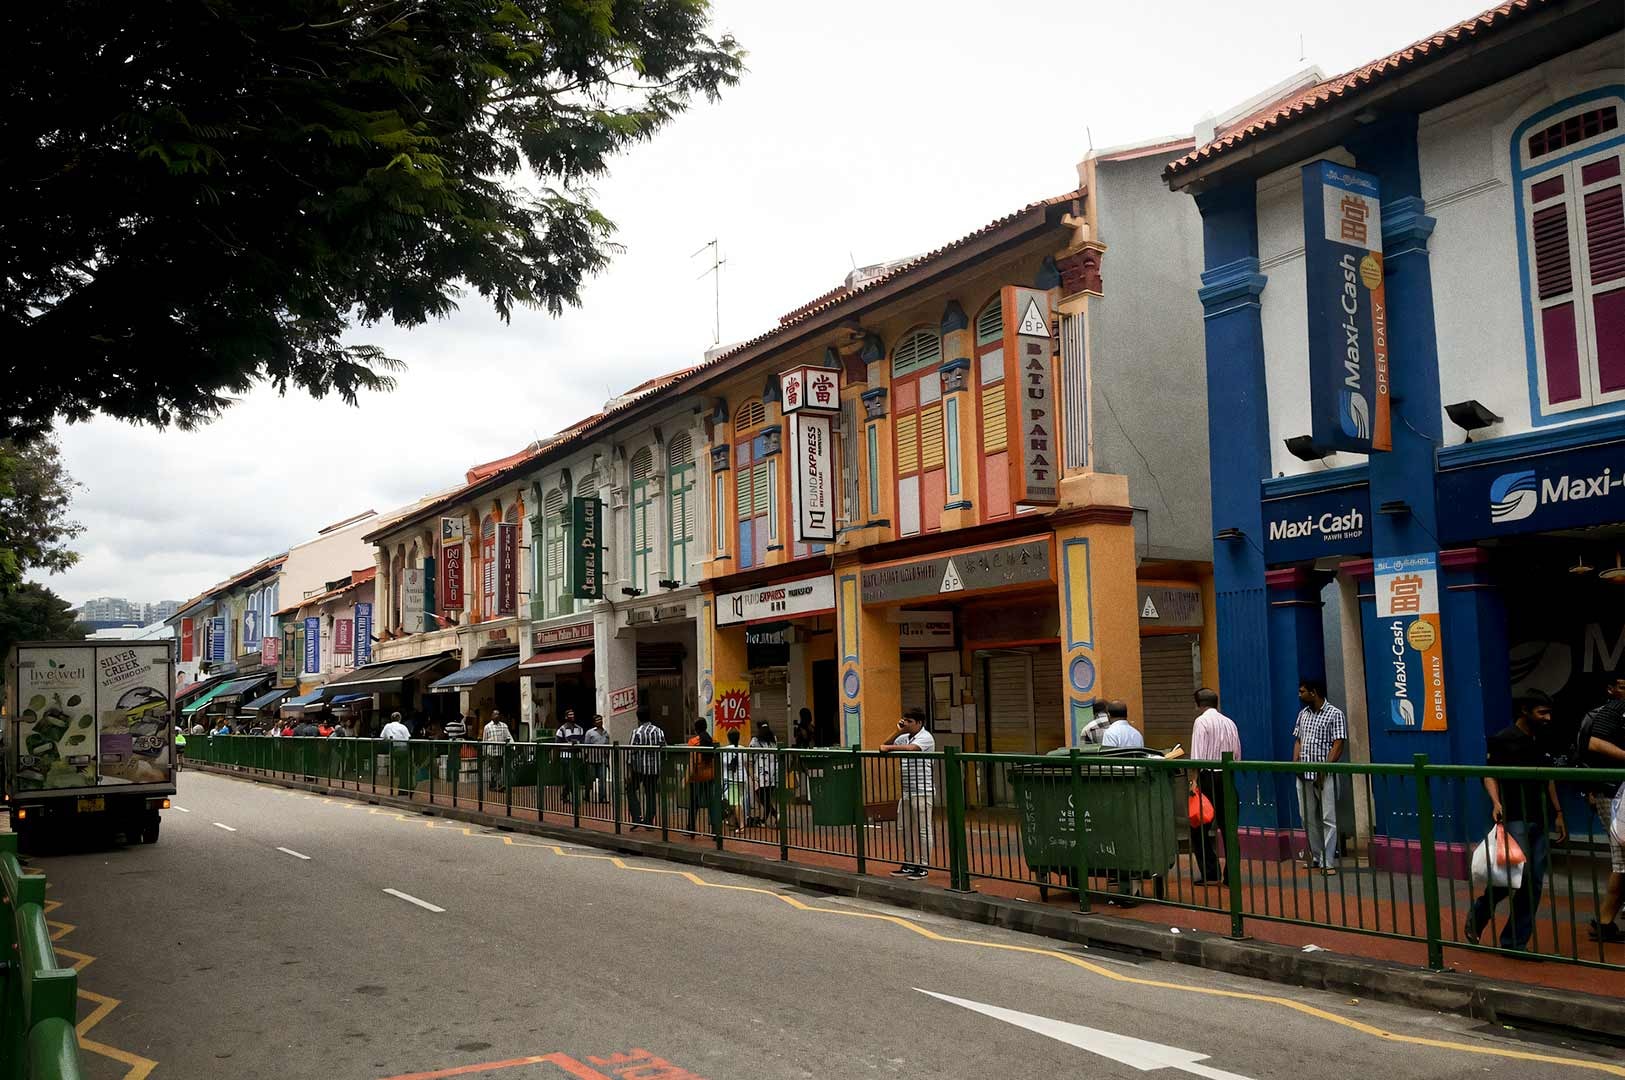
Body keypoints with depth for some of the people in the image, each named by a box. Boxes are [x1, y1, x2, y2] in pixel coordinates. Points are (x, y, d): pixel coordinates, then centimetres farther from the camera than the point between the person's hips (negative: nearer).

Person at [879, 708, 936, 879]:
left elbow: (911, 748, -28)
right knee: (906, 829, 12)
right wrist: (898, 731, 1)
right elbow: (884, 747, 10)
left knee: (922, 829, -2)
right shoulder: (904, 737, 13)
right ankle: (909, 864, 21)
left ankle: (923, 866, 3)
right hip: (906, 791, 8)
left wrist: (889, 748, -25)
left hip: (922, 791, -8)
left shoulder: (925, 738, -10)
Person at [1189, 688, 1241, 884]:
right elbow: (1237, 754, 12)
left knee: (1199, 827, 1)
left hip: (1208, 776, -6)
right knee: (1227, 826, 10)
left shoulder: (1202, 721, -8)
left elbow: (1198, 754, -15)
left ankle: (1210, 874, -2)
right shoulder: (1229, 722, 10)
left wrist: (1194, 780, -16)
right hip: (1227, 776, 6)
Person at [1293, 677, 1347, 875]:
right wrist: (1295, 763, 1)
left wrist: (1324, 769, -18)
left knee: (1328, 819, -4)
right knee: (1308, 818, 10)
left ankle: (1328, 862, -3)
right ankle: (1316, 857, 22)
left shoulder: (1335, 714, -7)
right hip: (1304, 775, 7)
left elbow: (1338, 746, -11)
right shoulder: (1303, 714, 13)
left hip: (1325, 775, -6)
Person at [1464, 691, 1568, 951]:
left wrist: (1558, 813, 18)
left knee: (1535, 881, 3)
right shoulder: (1503, 740, -6)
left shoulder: (1542, 742, 16)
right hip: (1513, 818, -7)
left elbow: (1548, 779, 22)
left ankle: (1515, 943, 9)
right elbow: (1489, 776, -11)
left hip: (1538, 820, 7)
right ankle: (1477, 917, 7)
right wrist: (1496, 802, -27)